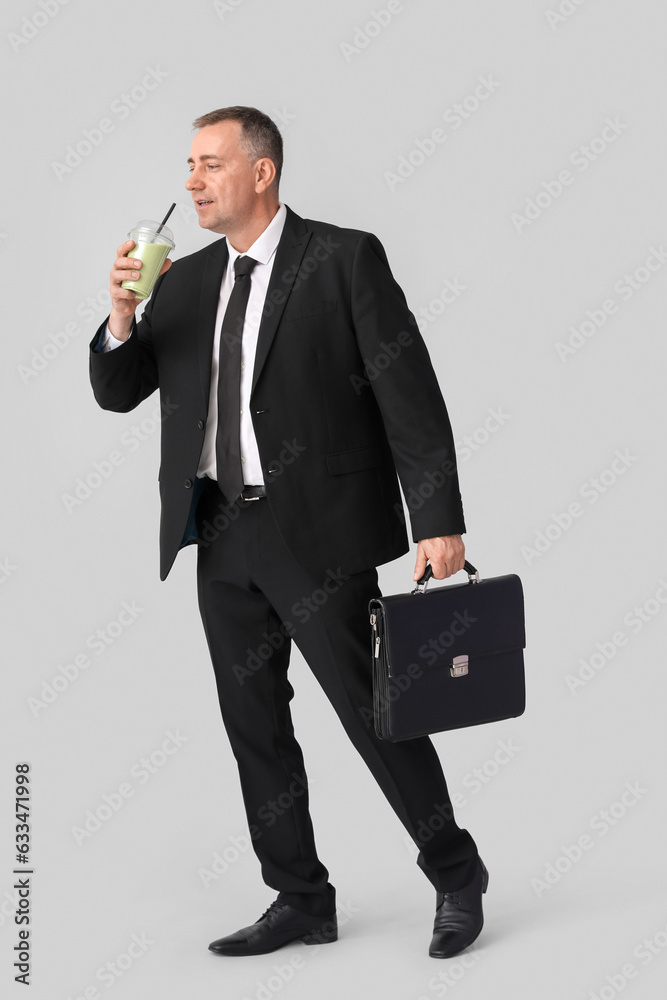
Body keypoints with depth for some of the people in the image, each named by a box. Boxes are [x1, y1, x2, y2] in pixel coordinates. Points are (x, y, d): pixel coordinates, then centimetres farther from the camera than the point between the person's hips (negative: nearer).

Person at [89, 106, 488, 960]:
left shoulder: (342, 259, -5)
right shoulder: (186, 282, 12)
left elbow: (410, 394, -8)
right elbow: (117, 392, 12)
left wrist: (439, 522, -15)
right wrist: (122, 315, -8)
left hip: (318, 533, -6)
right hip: (223, 536, 6)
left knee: (371, 709, -1)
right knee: (252, 722, 10)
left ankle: (454, 874, 18)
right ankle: (301, 899, 23)